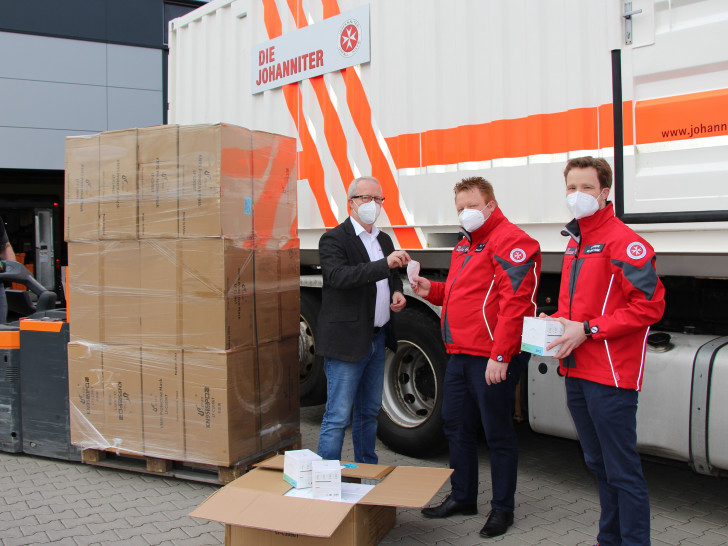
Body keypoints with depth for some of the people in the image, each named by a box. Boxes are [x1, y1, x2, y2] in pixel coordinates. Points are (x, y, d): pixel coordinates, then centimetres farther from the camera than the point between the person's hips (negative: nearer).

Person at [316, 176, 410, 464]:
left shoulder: (384, 240, 15)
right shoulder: (333, 239, -10)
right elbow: (338, 276, -27)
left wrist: (397, 292, 7)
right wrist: (385, 264, -35)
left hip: (377, 339, 8)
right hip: (347, 340, -8)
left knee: (369, 412, 18)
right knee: (338, 416, -5)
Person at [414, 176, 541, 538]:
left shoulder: (509, 241, -13)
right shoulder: (465, 246, 19)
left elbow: (514, 303, -21)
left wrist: (500, 356, -24)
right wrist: (432, 291, 9)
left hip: (492, 359, -10)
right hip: (459, 355, 10)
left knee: (498, 434, 3)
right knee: (456, 426, 17)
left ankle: (502, 508, 18)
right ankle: (462, 497, 33)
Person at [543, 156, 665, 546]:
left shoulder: (624, 242, -13)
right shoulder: (575, 242, 15)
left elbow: (649, 305, -19)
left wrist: (588, 329, -20)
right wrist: (556, 321, 7)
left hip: (610, 377, -9)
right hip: (576, 373, 9)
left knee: (622, 472, -2)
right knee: (598, 465, 20)